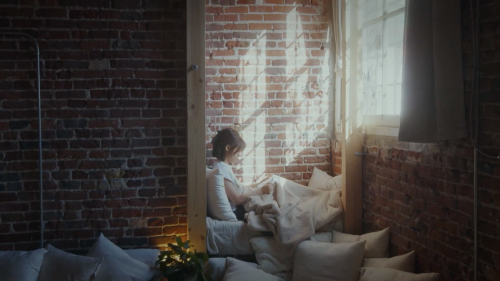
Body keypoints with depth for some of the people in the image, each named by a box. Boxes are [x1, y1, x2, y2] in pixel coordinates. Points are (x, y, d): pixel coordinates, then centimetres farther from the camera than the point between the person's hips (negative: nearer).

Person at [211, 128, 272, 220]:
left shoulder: (224, 166, 8)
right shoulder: (221, 170, -23)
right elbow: (237, 198, -22)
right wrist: (260, 190, -17)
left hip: (236, 208, 9)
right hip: (235, 213, -9)